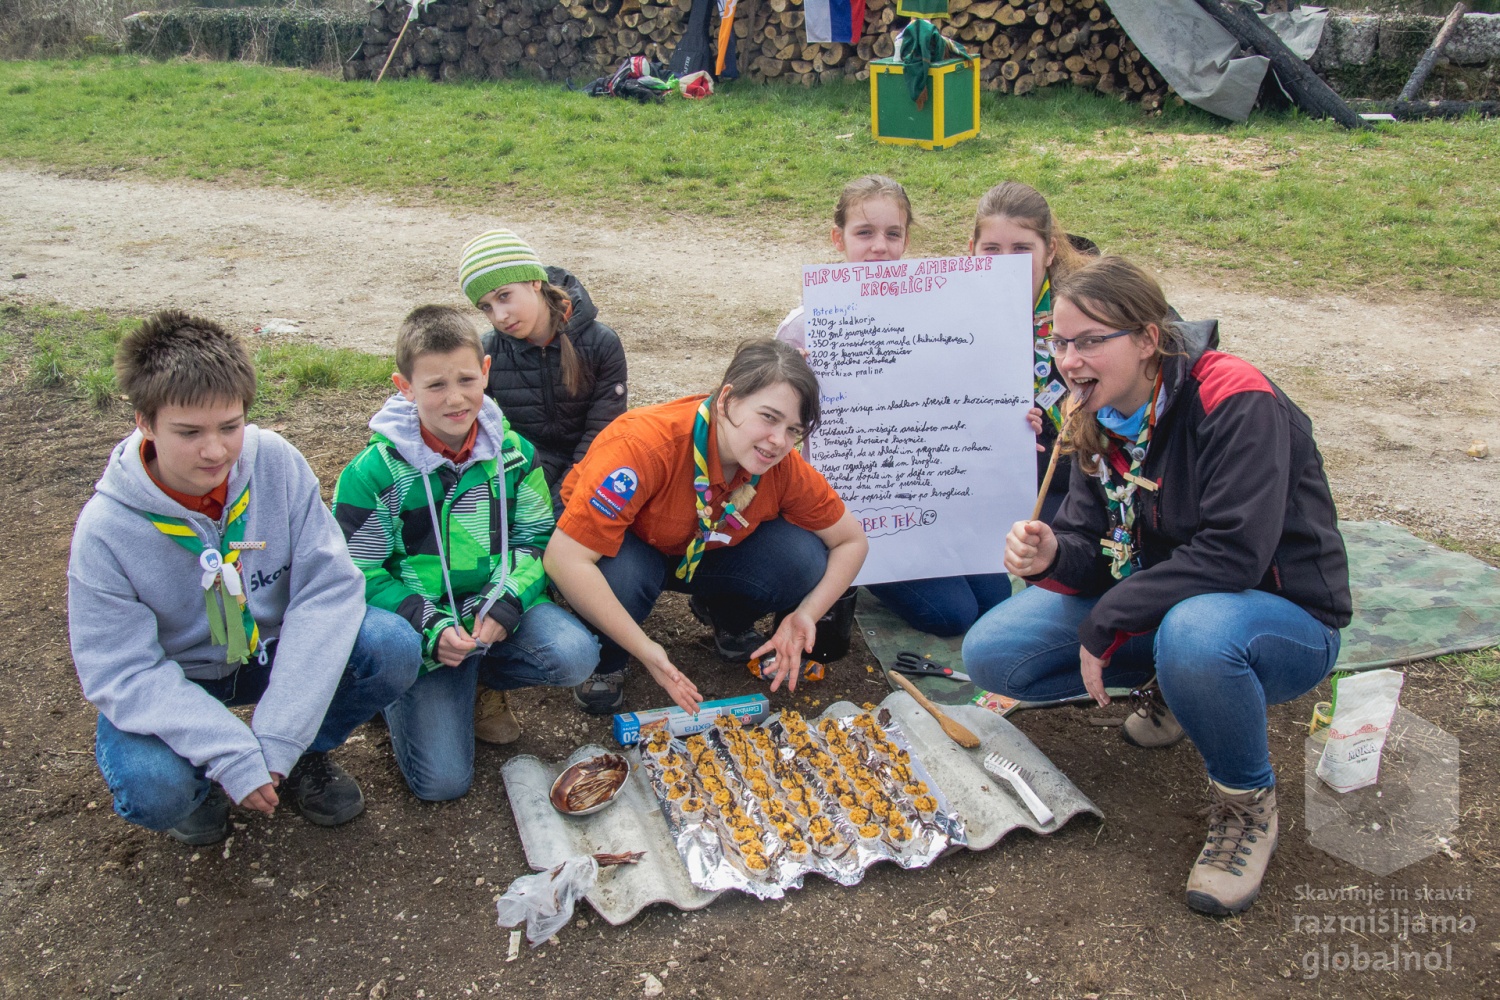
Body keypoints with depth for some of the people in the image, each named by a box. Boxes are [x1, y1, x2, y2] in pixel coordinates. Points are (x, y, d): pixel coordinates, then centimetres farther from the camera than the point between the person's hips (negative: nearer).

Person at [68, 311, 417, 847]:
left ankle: (303, 756, 6)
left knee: (392, 646, -24)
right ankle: (201, 781, 8)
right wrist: (234, 757, -33)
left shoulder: (276, 463, -19)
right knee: (151, 788, -33)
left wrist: (277, 741, -27)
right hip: (170, 682, -2)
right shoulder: (106, 529, -22)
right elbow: (120, 673, -22)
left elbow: (329, 586, -22)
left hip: (272, 650, 2)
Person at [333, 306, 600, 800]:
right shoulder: (374, 471, -11)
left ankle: (484, 677, 5)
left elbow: (538, 538, 2)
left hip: (499, 609, 3)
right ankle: (398, 691, 18)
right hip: (422, 628, -3)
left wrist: (504, 604, -15)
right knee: (442, 781, -13)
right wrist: (430, 628, -20)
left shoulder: (511, 450, -1)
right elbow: (358, 575, -8)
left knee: (576, 656, -27)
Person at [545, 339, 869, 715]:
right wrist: (645, 649, -41)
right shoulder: (645, 444, -38)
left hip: (706, 553, 4)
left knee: (802, 557, -23)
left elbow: (852, 541, -7)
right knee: (622, 573, -39)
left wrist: (805, 615, -24)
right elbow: (564, 558, -41)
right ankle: (605, 661, -5)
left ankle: (729, 622, 9)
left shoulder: (786, 468, -22)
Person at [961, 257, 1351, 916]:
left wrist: (1106, 623, -26)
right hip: (1161, 609, 7)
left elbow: (1234, 556, -31)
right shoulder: (1098, 418, -1)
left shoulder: (1235, 401, -24)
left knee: (1195, 632, -43)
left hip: (1286, 620, -6)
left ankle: (1248, 802, -12)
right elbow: (1093, 548, -1)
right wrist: (1051, 556, -25)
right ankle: (1178, 688, 12)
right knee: (990, 655, -8)